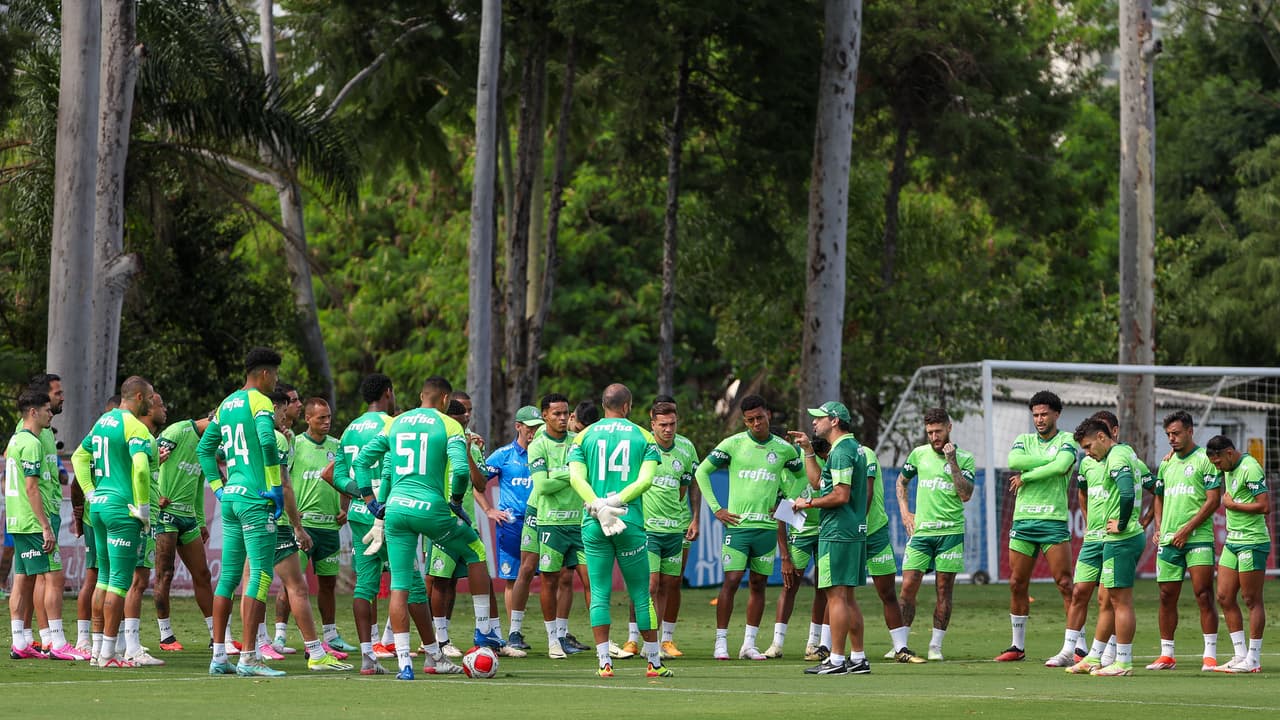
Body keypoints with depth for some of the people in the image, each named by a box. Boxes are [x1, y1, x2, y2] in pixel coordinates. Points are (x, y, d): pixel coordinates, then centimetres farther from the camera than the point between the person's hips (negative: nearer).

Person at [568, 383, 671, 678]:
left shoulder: (584, 436, 8)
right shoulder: (643, 437, 6)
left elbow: (576, 478, -5)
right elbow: (645, 480, -7)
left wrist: (598, 507, -15)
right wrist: (616, 502, -11)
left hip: (594, 524, 1)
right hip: (631, 521, -1)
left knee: (599, 594, 3)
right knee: (641, 595, 7)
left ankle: (604, 662, -3)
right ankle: (654, 662, 13)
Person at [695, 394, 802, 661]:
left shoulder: (784, 448, 7)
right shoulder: (733, 444, -1)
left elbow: (801, 474, 25)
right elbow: (701, 471, 5)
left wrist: (782, 501, 12)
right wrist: (716, 509, -1)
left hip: (767, 526, 3)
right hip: (738, 524, -3)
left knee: (758, 584, 5)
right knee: (731, 581, -9)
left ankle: (749, 644, 10)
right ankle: (721, 642, -3)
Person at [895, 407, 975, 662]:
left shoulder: (964, 458, 1)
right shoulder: (919, 454, 9)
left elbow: (966, 495, -10)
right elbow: (902, 481, 24)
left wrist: (952, 462, -13)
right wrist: (904, 511, 12)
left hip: (950, 532, -2)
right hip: (920, 531, 2)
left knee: (944, 590, 0)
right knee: (908, 587, -4)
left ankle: (936, 645, 6)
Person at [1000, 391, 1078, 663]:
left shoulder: (1066, 440, 3)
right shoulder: (1024, 440, 14)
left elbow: (1061, 466, -17)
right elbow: (1014, 460, -8)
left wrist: (1025, 476, -10)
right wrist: (1051, 461, -11)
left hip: (1053, 521, -4)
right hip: (1022, 520, 4)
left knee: (1065, 584, -9)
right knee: (1017, 584, 6)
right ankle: (1018, 646, 16)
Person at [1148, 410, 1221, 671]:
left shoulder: (1205, 459, -4)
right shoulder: (1166, 463, 16)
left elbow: (1213, 500, -10)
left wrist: (1186, 530, -13)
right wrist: (1159, 527, 9)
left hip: (1198, 538, -6)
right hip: (1168, 541, 6)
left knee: (1204, 595, -9)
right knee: (1167, 597, 6)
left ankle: (1210, 655, -8)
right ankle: (1166, 655, 12)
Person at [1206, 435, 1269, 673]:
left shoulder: (1250, 469, -16)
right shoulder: (1229, 469, 12)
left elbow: (1265, 506, -22)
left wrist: (1232, 505, -13)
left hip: (1252, 542, -9)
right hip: (1232, 541, 9)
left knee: (1252, 600, -4)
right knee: (1225, 597, 7)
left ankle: (1253, 659, 1)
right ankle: (1240, 655, 12)